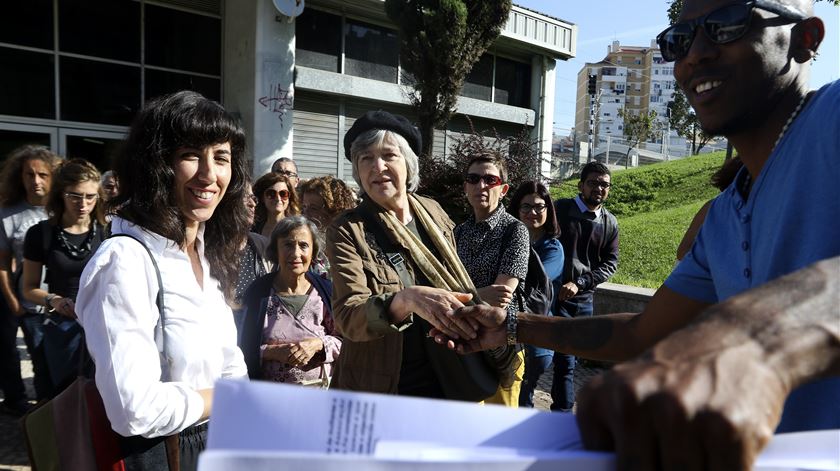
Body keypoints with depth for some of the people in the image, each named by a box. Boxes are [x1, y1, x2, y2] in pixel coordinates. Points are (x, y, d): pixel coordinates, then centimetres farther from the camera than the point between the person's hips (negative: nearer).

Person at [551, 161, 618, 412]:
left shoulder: (610, 223, 9)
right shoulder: (560, 209, -2)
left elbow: (610, 263, 6)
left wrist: (579, 283, -8)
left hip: (584, 298, 4)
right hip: (556, 295, -4)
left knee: (569, 359, 12)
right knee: (566, 359, -6)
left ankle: (560, 409, 25)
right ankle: (564, 412, 5)